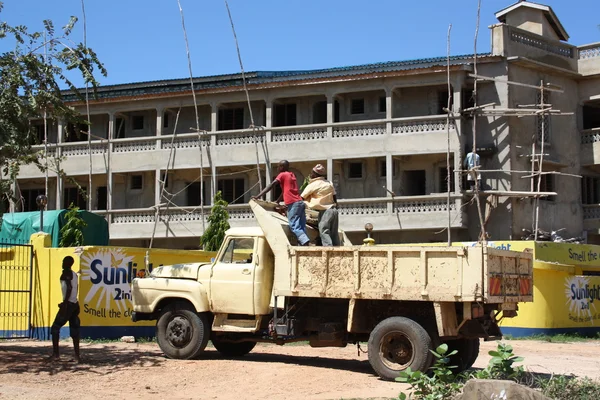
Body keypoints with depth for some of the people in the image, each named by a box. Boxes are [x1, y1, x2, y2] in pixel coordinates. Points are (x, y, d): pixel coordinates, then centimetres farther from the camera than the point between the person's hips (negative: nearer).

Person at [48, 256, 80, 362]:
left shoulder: (66, 273, -8)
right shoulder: (74, 274, 16)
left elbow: (69, 287, -20)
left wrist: (65, 302, -22)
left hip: (68, 304, -8)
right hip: (75, 304, 8)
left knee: (55, 328, 0)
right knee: (74, 331, 7)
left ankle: (55, 353, -5)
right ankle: (77, 356, 3)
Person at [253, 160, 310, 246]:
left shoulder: (282, 175, 0)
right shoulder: (292, 175, 24)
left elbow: (271, 185, -8)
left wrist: (258, 196, -12)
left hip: (293, 204, -8)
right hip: (300, 202, 8)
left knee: (294, 227, -12)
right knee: (301, 227, 4)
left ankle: (305, 243, -27)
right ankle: (304, 244, -4)